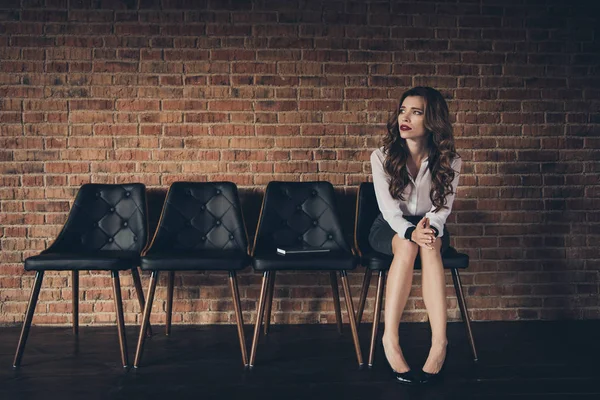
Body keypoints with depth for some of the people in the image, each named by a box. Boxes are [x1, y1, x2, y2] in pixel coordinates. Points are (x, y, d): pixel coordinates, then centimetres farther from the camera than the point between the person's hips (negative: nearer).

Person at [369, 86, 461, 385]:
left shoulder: (448, 161, -8)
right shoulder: (382, 157, -10)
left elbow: (442, 208, -14)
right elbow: (388, 208, -18)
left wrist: (430, 228, -37)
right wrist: (411, 232, -38)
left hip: (430, 228, 1)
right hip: (390, 229, -1)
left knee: (430, 246, -37)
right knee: (407, 246, -37)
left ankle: (439, 342, -44)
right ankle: (390, 338, -40)